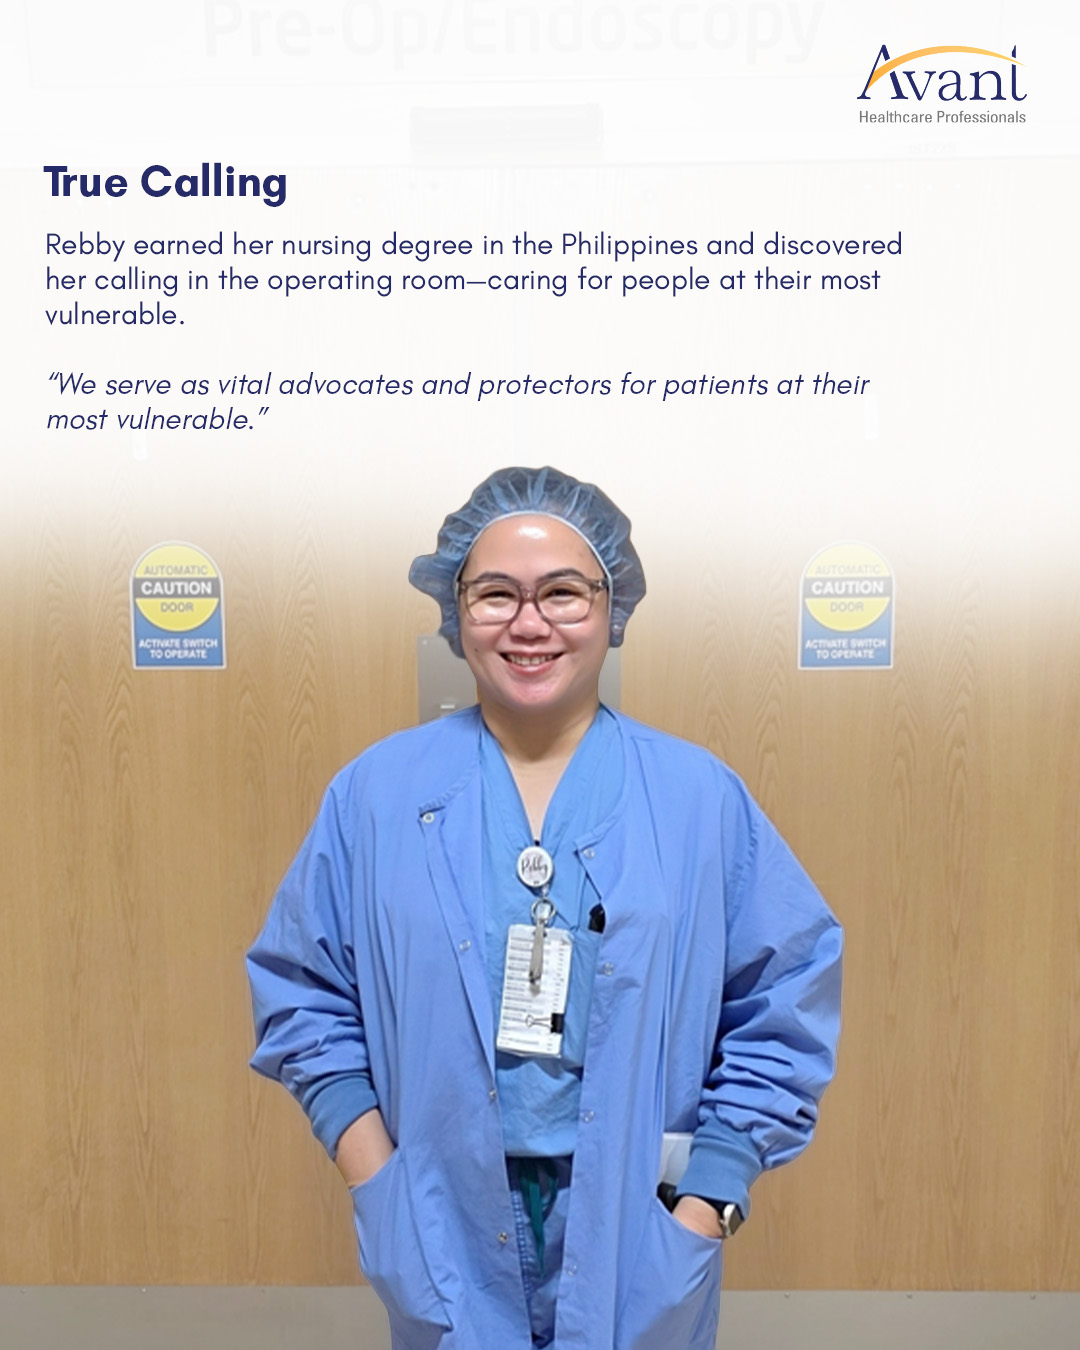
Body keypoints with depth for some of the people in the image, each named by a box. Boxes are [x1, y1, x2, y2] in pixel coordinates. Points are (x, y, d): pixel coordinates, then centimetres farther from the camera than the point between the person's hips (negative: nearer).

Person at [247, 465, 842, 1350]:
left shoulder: (702, 797, -6)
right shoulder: (376, 792, -5)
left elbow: (785, 1004, -3)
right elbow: (304, 994, 1)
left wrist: (707, 1200, -7)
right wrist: (377, 1185, -5)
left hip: (636, 1231, 0)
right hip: (446, 1232, 1)